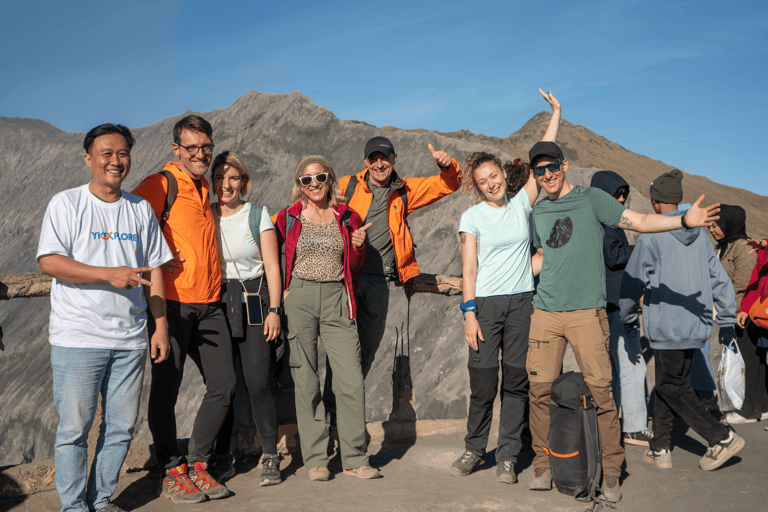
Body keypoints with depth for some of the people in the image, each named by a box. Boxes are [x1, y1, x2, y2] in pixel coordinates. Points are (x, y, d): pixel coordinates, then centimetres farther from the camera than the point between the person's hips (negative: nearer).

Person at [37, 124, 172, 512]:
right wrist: (109, 274, -18)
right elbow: (49, 262, -10)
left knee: (122, 426, 9)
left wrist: (161, 326, 6)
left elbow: (154, 271, 12)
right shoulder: (66, 204, 0)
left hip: (130, 339, 4)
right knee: (74, 427, 1)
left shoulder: (141, 209, 12)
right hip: (77, 338, -4)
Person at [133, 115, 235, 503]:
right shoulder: (160, 185, -5)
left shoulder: (207, 189, 17)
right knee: (166, 389, 2)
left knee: (224, 385, 6)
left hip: (209, 305, 7)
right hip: (173, 304, -7)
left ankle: (197, 465, 21)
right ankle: (171, 474, 17)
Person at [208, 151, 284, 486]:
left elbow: (272, 266, 2)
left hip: (253, 304, -2)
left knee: (258, 383, -7)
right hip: (215, 305, 2)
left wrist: (274, 310, -5)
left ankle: (270, 458, 6)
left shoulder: (258, 215, 4)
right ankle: (223, 458, 16)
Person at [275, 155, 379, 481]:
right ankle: (315, 460, 12)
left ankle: (354, 458, 9)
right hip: (299, 299, -1)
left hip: (337, 300, 1)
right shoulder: (288, 217, 5)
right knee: (305, 382, 1)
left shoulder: (347, 217, 10)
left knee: (352, 381, -4)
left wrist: (358, 246, -3)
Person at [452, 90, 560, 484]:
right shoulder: (472, 217, 3)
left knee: (516, 380, 2)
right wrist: (469, 312, -9)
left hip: (522, 302, 2)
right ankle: (474, 449, 16)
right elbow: (469, 269, -2)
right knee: (483, 381, -3)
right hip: (486, 303, -2)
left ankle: (507, 456, 11)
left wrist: (555, 112, 6)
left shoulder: (521, 204, 8)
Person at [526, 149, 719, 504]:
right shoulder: (538, 211, 16)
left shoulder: (590, 199, 2)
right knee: (540, 389, 2)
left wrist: (684, 220, -18)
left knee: (600, 391, -5)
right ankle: (543, 466, 16)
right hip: (545, 313, 4)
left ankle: (611, 473, 9)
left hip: (586, 312, -4)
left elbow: (639, 221, -5)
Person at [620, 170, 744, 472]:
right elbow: (720, 280, 10)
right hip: (697, 326, 7)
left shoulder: (651, 236, -11)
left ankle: (722, 438, -1)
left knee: (672, 387, 4)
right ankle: (661, 449, 18)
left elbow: (634, 281, -5)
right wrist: (727, 321, 18)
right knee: (667, 383, 14)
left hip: (667, 327, -7)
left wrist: (627, 317, 11)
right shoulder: (700, 235, 6)